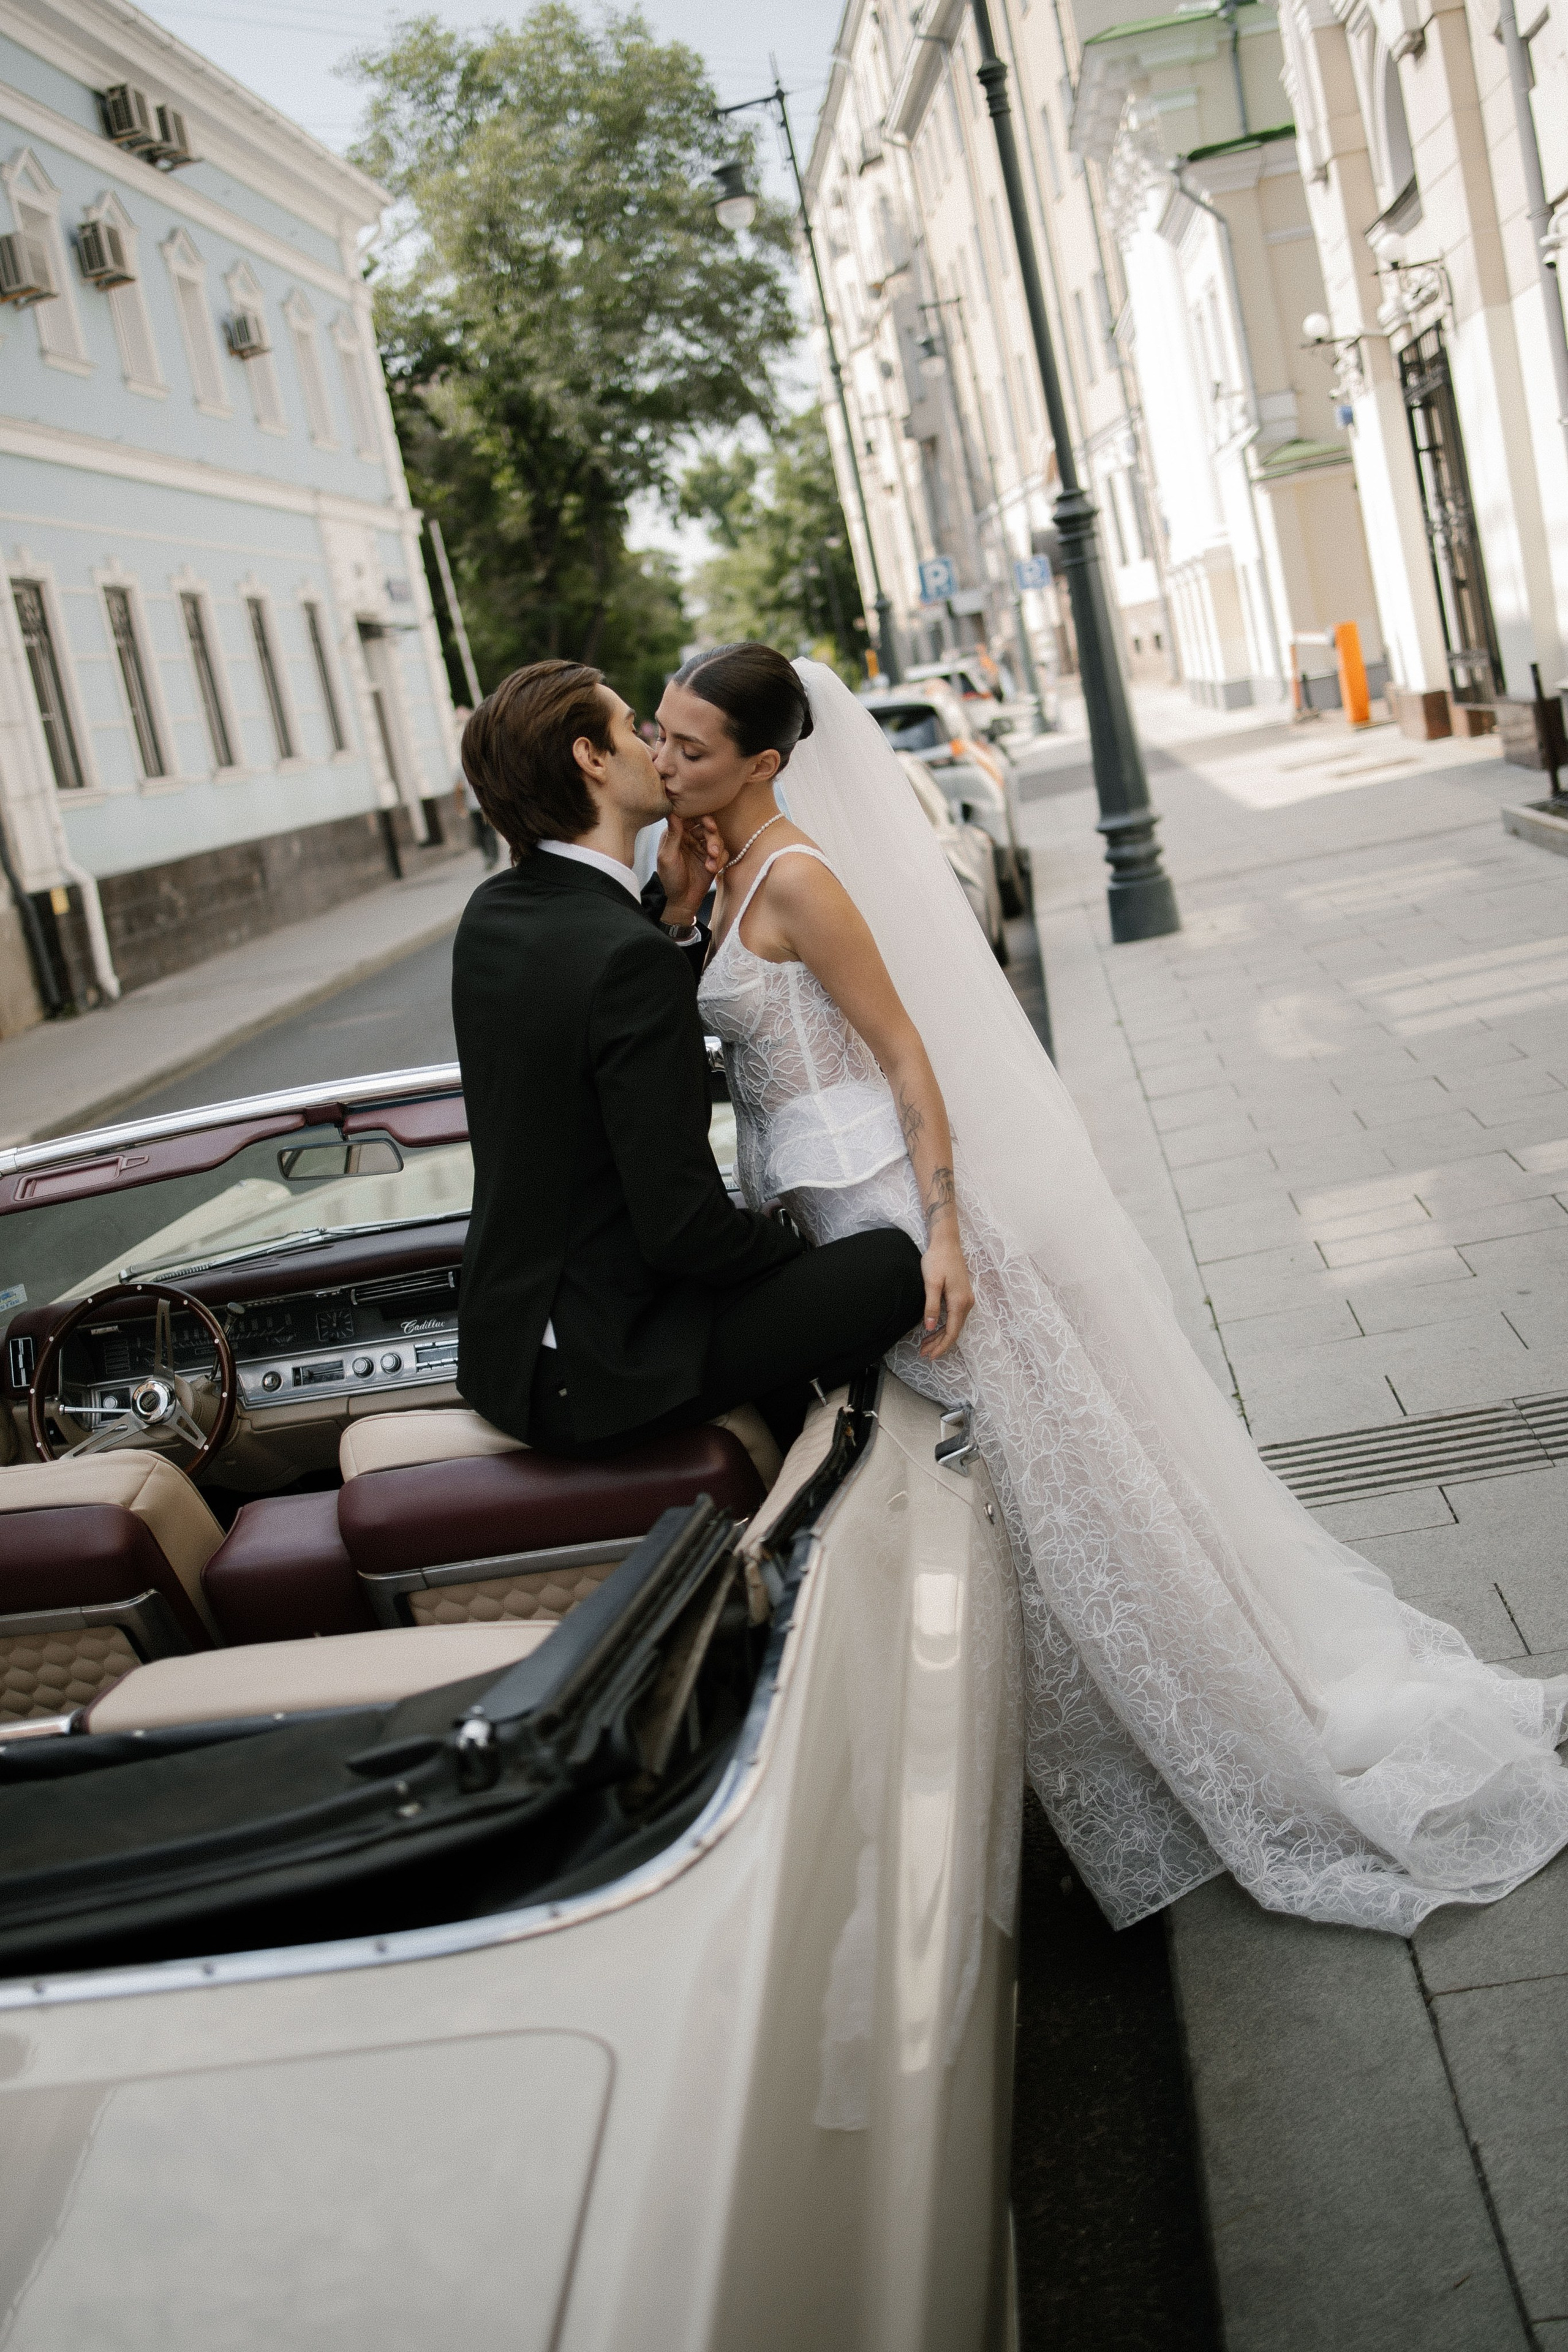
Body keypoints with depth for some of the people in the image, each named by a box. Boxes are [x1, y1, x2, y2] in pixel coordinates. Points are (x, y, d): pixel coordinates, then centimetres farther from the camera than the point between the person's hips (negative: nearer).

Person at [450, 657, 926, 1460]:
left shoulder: (493, 911, 2)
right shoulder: (626, 955, -25)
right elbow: (681, 1225, -25)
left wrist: (675, 912, 0)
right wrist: (795, 1244, -4)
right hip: (597, 1376, -10)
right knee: (899, 1264, -7)